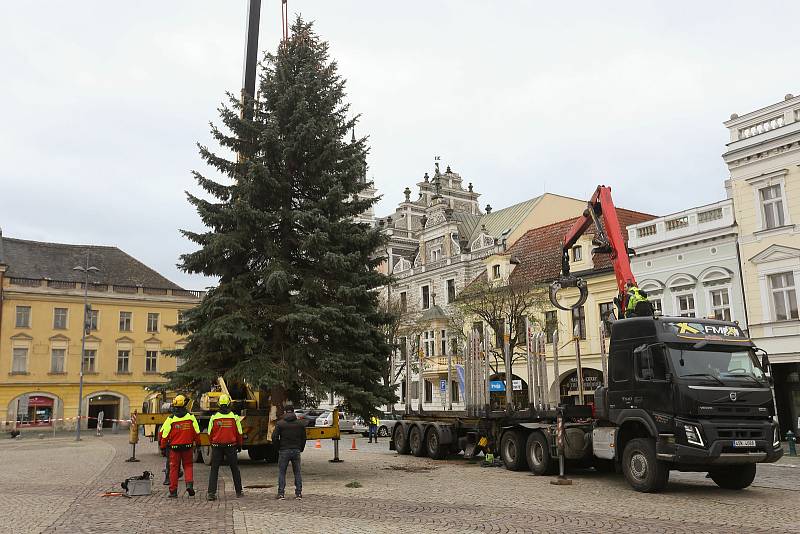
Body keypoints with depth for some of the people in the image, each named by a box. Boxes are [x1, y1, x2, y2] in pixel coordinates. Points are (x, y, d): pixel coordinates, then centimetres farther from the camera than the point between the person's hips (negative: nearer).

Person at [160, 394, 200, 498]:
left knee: (174, 468, 9)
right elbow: (197, 432, 0)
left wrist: (163, 447, 6)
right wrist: (195, 442, 16)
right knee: (188, 466, 15)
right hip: (188, 446, 1)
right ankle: (189, 484, -6)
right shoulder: (191, 417, -5)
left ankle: (173, 491, 12)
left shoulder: (171, 419, -9)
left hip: (174, 447, -1)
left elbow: (164, 434, -6)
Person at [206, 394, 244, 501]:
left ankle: (211, 493, -2)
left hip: (217, 446, 0)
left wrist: (212, 444, 19)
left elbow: (210, 434, 3)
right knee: (235, 469, 13)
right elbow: (239, 433, 1)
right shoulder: (234, 417, -6)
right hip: (231, 446, 0)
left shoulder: (214, 418, -4)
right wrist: (239, 445, 14)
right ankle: (239, 491, 19)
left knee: (214, 470, 6)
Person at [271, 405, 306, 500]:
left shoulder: (280, 423, -4)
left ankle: (281, 493, 3)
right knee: (297, 472, 10)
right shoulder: (300, 423, 5)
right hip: (296, 451, 2)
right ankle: (298, 493, 8)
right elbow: (304, 438, 8)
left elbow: (274, 437, -8)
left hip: (284, 450, -2)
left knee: (281, 472, 7)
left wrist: (278, 448, 6)